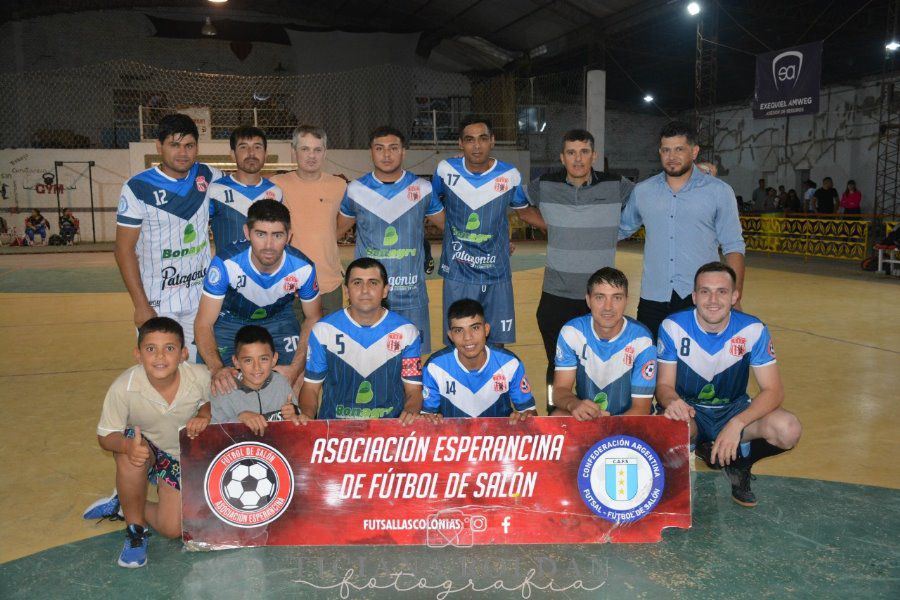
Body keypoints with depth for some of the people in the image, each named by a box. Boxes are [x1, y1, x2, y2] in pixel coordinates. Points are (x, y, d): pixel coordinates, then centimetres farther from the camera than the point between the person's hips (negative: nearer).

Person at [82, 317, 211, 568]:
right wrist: (127, 445, -41)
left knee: (172, 528, -12)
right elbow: (105, 436, -18)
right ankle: (135, 529, -14)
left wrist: (203, 417, -24)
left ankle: (123, 503, 18)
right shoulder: (124, 387, -30)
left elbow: (210, 402, -1)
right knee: (129, 453, -39)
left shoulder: (200, 376, -26)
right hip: (143, 449, -1)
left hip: (184, 456, 1)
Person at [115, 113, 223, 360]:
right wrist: (141, 306, -14)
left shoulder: (207, 176, 1)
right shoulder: (138, 188, -10)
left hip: (202, 298, 4)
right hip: (158, 303, -3)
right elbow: (124, 250, -9)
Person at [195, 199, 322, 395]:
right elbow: (204, 324, -26)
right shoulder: (226, 263, -33)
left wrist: (295, 368, -25)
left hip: (278, 318, 2)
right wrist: (216, 369, -47)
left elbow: (313, 317, -9)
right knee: (221, 386, -19)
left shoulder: (303, 268, -27)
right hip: (230, 320, -1)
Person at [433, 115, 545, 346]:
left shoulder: (510, 175, -4)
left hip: (497, 275, 0)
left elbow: (525, 212, 11)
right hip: (457, 274, 0)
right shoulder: (446, 169, -3)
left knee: (497, 344, 6)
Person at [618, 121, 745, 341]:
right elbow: (620, 230, 21)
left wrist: (735, 298, -5)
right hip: (653, 298, 2)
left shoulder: (719, 191, 1)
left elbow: (733, 247, 1)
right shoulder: (642, 191, 8)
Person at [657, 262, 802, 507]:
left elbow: (773, 390, -16)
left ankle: (739, 461, 4)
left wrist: (737, 423, -34)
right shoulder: (673, 327, -14)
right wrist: (672, 401, -38)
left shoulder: (753, 329, -14)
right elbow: (664, 384, -11)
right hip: (689, 410, -2)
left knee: (788, 430, -28)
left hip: (734, 409, 2)